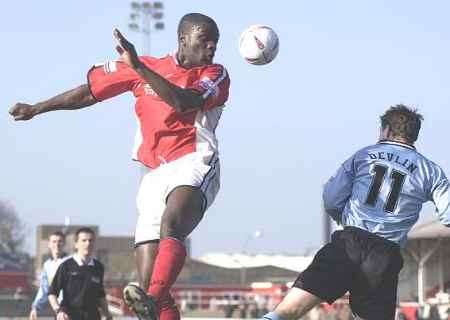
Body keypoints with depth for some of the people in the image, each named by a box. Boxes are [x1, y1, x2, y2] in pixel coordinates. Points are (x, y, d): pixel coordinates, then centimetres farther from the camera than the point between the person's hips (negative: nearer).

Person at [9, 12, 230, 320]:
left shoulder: (216, 75, 7)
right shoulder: (145, 67, 16)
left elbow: (184, 102, -14)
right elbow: (90, 92, 25)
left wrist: (139, 66, -19)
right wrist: (36, 109, 31)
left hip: (194, 166, -4)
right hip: (155, 176, 4)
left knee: (170, 225, -37)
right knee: (148, 280, -5)